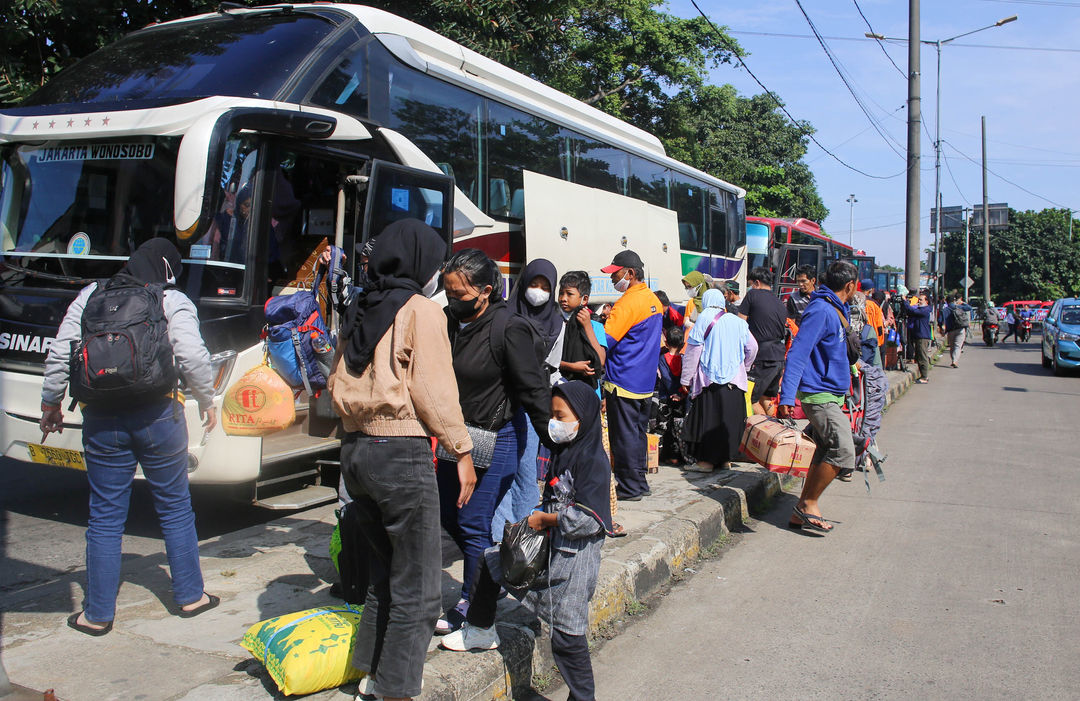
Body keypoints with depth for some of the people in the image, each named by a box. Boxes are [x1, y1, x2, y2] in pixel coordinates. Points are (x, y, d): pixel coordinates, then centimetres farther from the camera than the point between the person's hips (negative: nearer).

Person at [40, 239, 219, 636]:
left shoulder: (89, 296, 8)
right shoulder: (173, 301, -2)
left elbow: (59, 354, 6)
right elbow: (193, 358, -13)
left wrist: (51, 403, 17)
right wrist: (207, 401, 1)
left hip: (102, 420, 2)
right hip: (158, 417, -2)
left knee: (105, 517, 10)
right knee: (175, 508, 13)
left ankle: (98, 614, 18)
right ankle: (190, 597, 23)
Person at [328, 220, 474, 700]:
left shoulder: (358, 311, 15)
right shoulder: (421, 310, -6)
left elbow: (338, 383, 17)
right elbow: (433, 390, -11)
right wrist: (462, 451, -6)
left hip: (355, 450, 8)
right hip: (402, 452, -8)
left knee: (384, 577, 21)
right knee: (416, 591, 0)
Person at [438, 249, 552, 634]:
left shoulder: (509, 328, -20)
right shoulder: (449, 321, 0)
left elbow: (535, 389, -16)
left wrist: (552, 441, -13)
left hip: (497, 436, -8)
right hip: (457, 433, 8)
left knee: (473, 522, -2)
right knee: (447, 512, 14)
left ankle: (471, 605, 17)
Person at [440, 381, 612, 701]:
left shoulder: (591, 458, -18)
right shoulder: (561, 452, 10)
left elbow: (590, 519, -24)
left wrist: (545, 520, -14)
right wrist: (539, 521, 4)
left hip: (574, 556, -9)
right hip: (550, 545, 9)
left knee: (567, 636, -1)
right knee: (489, 561, 13)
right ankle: (481, 631, 31)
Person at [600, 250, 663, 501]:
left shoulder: (628, 302, -17)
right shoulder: (654, 300, 11)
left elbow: (605, 341, -22)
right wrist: (613, 317, 15)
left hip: (623, 381, -9)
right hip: (646, 380, 9)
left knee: (624, 435, 0)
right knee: (639, 432, 16)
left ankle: (629, 487, 6)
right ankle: (640, 482, 23)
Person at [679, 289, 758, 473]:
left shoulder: (704, 319, -6)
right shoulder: (737, 321, 7)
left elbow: (693, 350, -7)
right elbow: (752, 348, 13)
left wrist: (685, 379, -2)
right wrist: (743, 368, 30)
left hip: (710, 378, -4)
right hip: (735, 380, 4)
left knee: (707, 419, 1)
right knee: (730, 418, 11)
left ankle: (706, 460, 2)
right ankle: (726, 458, 16)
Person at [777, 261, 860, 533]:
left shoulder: (835, 310, 14)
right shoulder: (821, 311, -17)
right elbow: (797, 353, -24)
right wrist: (787, 396, -31)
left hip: (829, 395, 10)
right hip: (819, 395, -10)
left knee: (825, 453, 11)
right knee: (843, 450, -15)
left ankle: (801, 513, 17)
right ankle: (808, 503, -2)